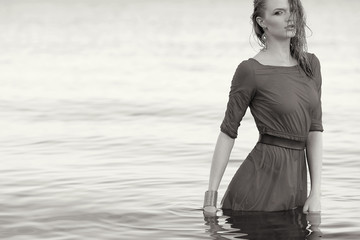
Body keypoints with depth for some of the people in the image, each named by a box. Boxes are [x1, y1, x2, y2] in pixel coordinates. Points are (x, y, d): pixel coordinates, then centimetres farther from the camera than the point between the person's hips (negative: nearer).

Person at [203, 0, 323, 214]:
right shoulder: (250, 70, -8)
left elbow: (315, 129, 6)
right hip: (261, 183, -5)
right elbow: (228, 132, -5)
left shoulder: (311, 64, 8)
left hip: (296, 183, 5)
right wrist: (211, 197, -7)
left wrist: (316, 193, -2)